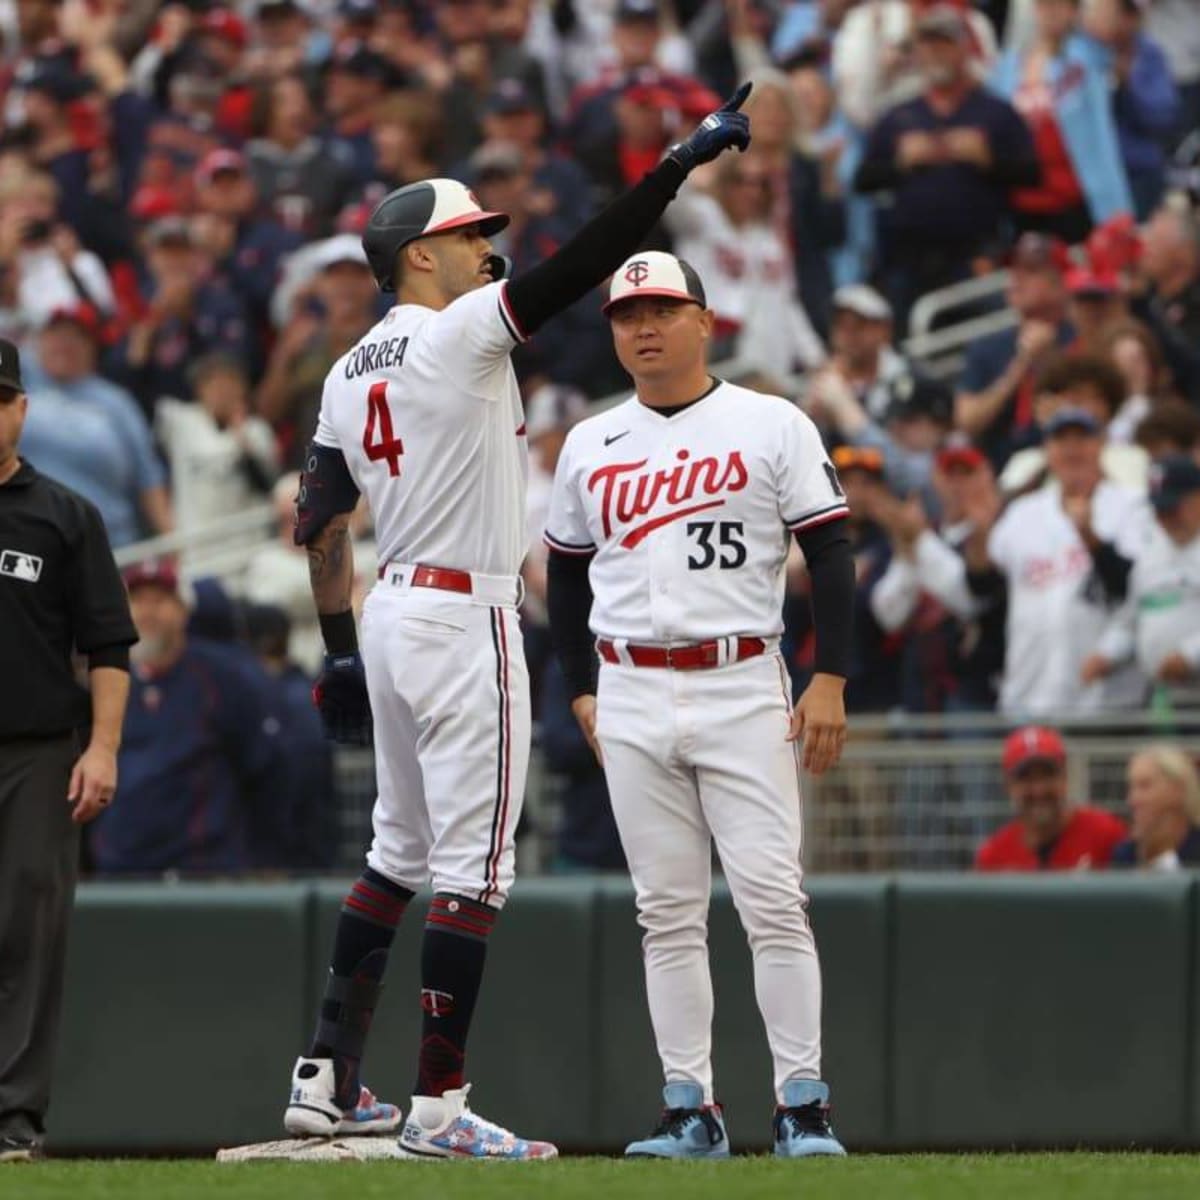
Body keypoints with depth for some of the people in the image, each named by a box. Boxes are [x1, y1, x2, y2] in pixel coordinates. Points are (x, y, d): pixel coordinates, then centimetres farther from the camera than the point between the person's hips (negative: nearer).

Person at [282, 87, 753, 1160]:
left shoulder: (351, 373, 12)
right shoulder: (458, 334, -12)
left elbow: (319, 522, 14)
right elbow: (586, 261, -20)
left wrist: (341, 654, 18)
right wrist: (687, 158, -18)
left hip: (391, 615, 9)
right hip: (464, 619, -9)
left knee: (399, 855, 18)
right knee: (473, 867, -7)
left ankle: (326, 1078, 16)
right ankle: (439, 1108, -9)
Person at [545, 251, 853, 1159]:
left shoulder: (772, 427, 1)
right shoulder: (590, 445, 12)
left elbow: (831, 554, -1)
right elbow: (567, 574, 20)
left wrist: (831, 680, -9)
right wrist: (582, 690, 11)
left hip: (744, 691, -3)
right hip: (633, 701, 3)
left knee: (773, 900, -9)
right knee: (669, 913, 3)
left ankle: (804, 1105, -6)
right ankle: (691, 1110, 5)